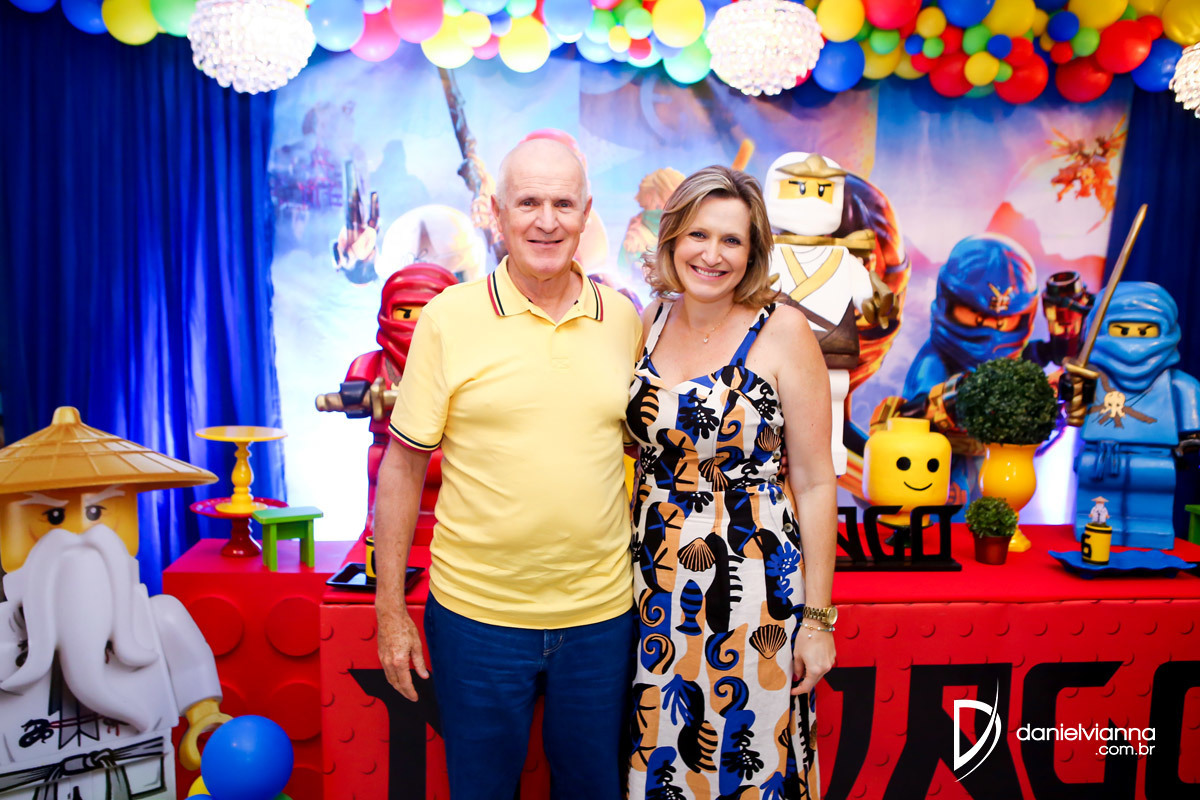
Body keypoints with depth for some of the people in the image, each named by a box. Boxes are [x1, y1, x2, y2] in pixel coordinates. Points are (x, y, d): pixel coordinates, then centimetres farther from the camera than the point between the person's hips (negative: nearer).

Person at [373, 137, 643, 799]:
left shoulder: (622, 318, 1)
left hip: (602, 611, 3)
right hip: (477, 613, -2)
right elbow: (403, 464, -4)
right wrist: (390, 609, -3)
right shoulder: (448, 317, -8)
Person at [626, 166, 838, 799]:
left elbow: (815, 482, -8)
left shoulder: (782, 330, -10)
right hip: (654, 581, 4)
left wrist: (818, 618, -8)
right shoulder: (647, 324, 3)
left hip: (751, 582, -4)